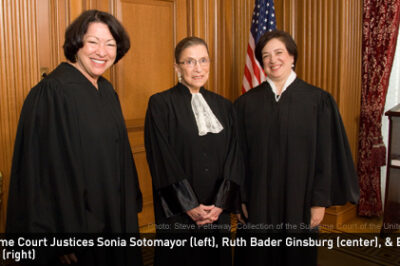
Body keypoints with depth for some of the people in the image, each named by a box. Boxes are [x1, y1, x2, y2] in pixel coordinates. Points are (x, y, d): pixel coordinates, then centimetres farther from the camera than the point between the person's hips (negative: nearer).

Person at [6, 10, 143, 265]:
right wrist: (65, 235, -20)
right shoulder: (53, 92, -18)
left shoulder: (107, 91, 5)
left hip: (113, 215, 8)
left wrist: (129, 205, 13)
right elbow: (51, 167, -21)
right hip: (75, 217, -7)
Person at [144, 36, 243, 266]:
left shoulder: (224, 106, 8)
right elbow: (163, 160, -11)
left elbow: (233, 157, 3)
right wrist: (190, 206, -13)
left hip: (218, 211, 4)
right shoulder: (161, 104, -6)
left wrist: (220, 203, -7)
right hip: (178, 213, -4)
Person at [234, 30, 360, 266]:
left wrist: (320, 202, -5)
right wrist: (241, 199, 0)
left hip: (299, 201, 0)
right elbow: (239, 155, 1)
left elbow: (326, 156, -3)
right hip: (257, 202, 1)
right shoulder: (247, 103, 0)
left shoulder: (319, 100, -4)